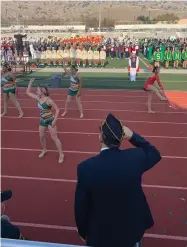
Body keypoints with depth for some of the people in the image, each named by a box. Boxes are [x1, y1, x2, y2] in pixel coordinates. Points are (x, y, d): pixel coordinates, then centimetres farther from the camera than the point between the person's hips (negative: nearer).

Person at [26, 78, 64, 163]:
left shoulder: (49, 100, -23)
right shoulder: (38, 98, -4)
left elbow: (57, 109, -19)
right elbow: (28, 92, 4)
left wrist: (54, 120, -25)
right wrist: (30, 82, -6)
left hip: (50, 120, -7)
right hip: (42, 120, 7)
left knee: (54, 137, -4)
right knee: (41, 136, 16)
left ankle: (61, 154, 7)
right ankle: (44, 150, 41)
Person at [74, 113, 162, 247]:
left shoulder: (86, 168, -27)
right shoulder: (135, 157, -22)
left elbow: (81, 207, -14)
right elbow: (155, 154, 3)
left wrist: (83, 232, 4)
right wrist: (133, 136, -7)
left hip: (101, 235, -1)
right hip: (132, 229, 2)